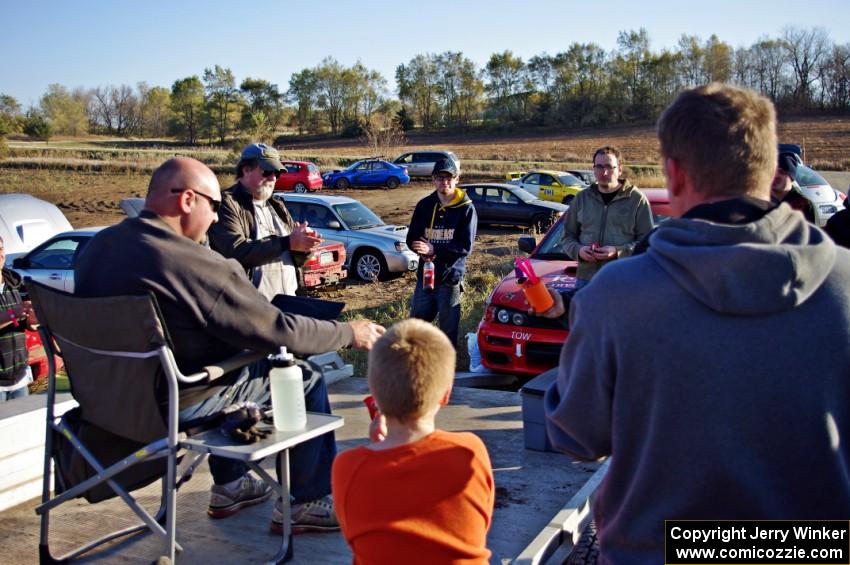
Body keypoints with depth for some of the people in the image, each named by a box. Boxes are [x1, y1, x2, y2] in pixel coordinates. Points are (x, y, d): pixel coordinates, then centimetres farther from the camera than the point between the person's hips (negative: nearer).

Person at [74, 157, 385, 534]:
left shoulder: (97, 246, -1)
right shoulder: (196, 264, -26)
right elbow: (278, 331, -20)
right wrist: (349, 333, -5)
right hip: (177, 404, -8)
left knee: (231, 353, 32)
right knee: (306, 379, 5)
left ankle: (229, 486, 38)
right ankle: (310, 502, 16)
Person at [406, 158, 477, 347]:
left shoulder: (466, 209, -4)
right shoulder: (424, 205, 7)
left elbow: (466, 246, -11)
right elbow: (411, 238, 8)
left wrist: (434, 250, -20)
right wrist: (424, 251, -14)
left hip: (450, 277, -3)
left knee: (449, 328, 4)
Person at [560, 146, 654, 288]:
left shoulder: (637, 199, 1)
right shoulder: (582, 198, 13)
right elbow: (568, 236, 18)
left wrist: (618, 252, -17)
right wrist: (578, 250, -5)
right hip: (585, 279, 4)